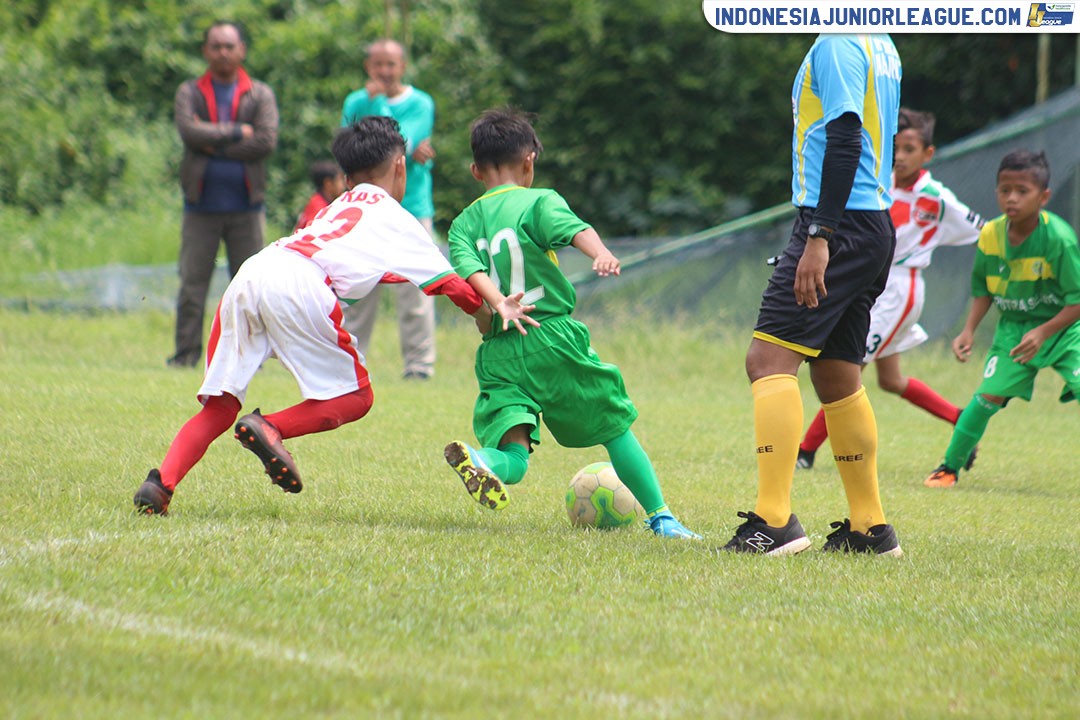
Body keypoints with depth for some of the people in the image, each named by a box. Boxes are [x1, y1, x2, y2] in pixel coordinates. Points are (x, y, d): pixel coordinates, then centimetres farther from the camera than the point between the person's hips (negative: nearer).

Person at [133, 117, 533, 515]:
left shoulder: (338, 207, 38)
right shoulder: (394, 218, 21)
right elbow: (450, 284, 20)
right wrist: (493, 321, 35)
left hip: (248, 274, 6)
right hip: (297, 284, -6)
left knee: (220, 405, 9)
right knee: (355, 397, 7)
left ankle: (161, 482, -12)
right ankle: (270, 428, -16)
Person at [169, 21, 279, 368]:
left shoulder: (260, 95, 6)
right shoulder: (190, 93, 7)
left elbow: (267, 140, -10)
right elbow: (189, 130, -13)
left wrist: (213, 143, -9)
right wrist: (237, 133, -12)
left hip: (246, 208, 0)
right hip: (201, 206, 0)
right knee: (192, 283, -1)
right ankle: (186, 352, 2)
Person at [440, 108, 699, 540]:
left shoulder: (464, 223, 14)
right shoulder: (539, 201, 3)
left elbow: (468, 268, -6)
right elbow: (573, 228, -18)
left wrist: (499, 305, -20)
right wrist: (601, 253, -36)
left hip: (499, 353, 3)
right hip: (553, 337, -3)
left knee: (513, 460, -4)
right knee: (615, 427, 14)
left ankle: (481, 461, -37)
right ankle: (661, 517, 17)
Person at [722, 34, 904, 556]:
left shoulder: (836, 43, -11)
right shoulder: (880, 45, 18)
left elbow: (845, 140, -19)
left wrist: (819, 237, -22)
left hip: (839, 225, -10)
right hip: (875, 227, 10)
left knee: (768, 359, -13)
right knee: (836, 378, 15)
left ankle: (774, 521, -22)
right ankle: (869, 527, 17)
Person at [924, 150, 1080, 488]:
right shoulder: (991, 236, -8)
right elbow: (983, 290, 9)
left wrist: (1043, 333, -29)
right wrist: (969, 331, -2)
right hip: (1014, 328, 3)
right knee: (989, 394, -8)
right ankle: (949, 466, 8)